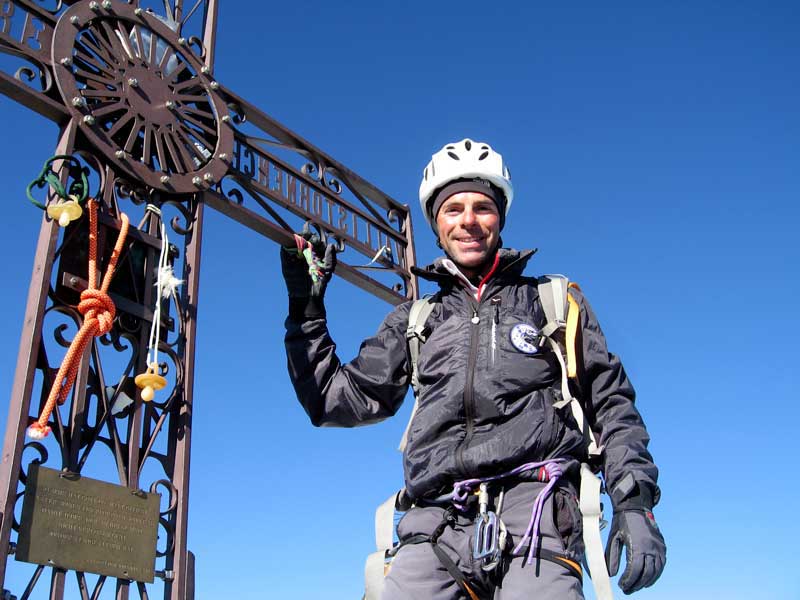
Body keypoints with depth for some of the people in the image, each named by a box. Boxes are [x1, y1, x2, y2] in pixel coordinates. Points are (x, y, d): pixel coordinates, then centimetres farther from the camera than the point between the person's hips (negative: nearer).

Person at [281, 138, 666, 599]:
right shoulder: (416, 319, 24)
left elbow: (611, 401, 14)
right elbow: (340, 401, 22)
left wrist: (635, 502, 0)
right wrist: (306, 307, 15)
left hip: (535, 511, -2)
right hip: (436, 526, 2)